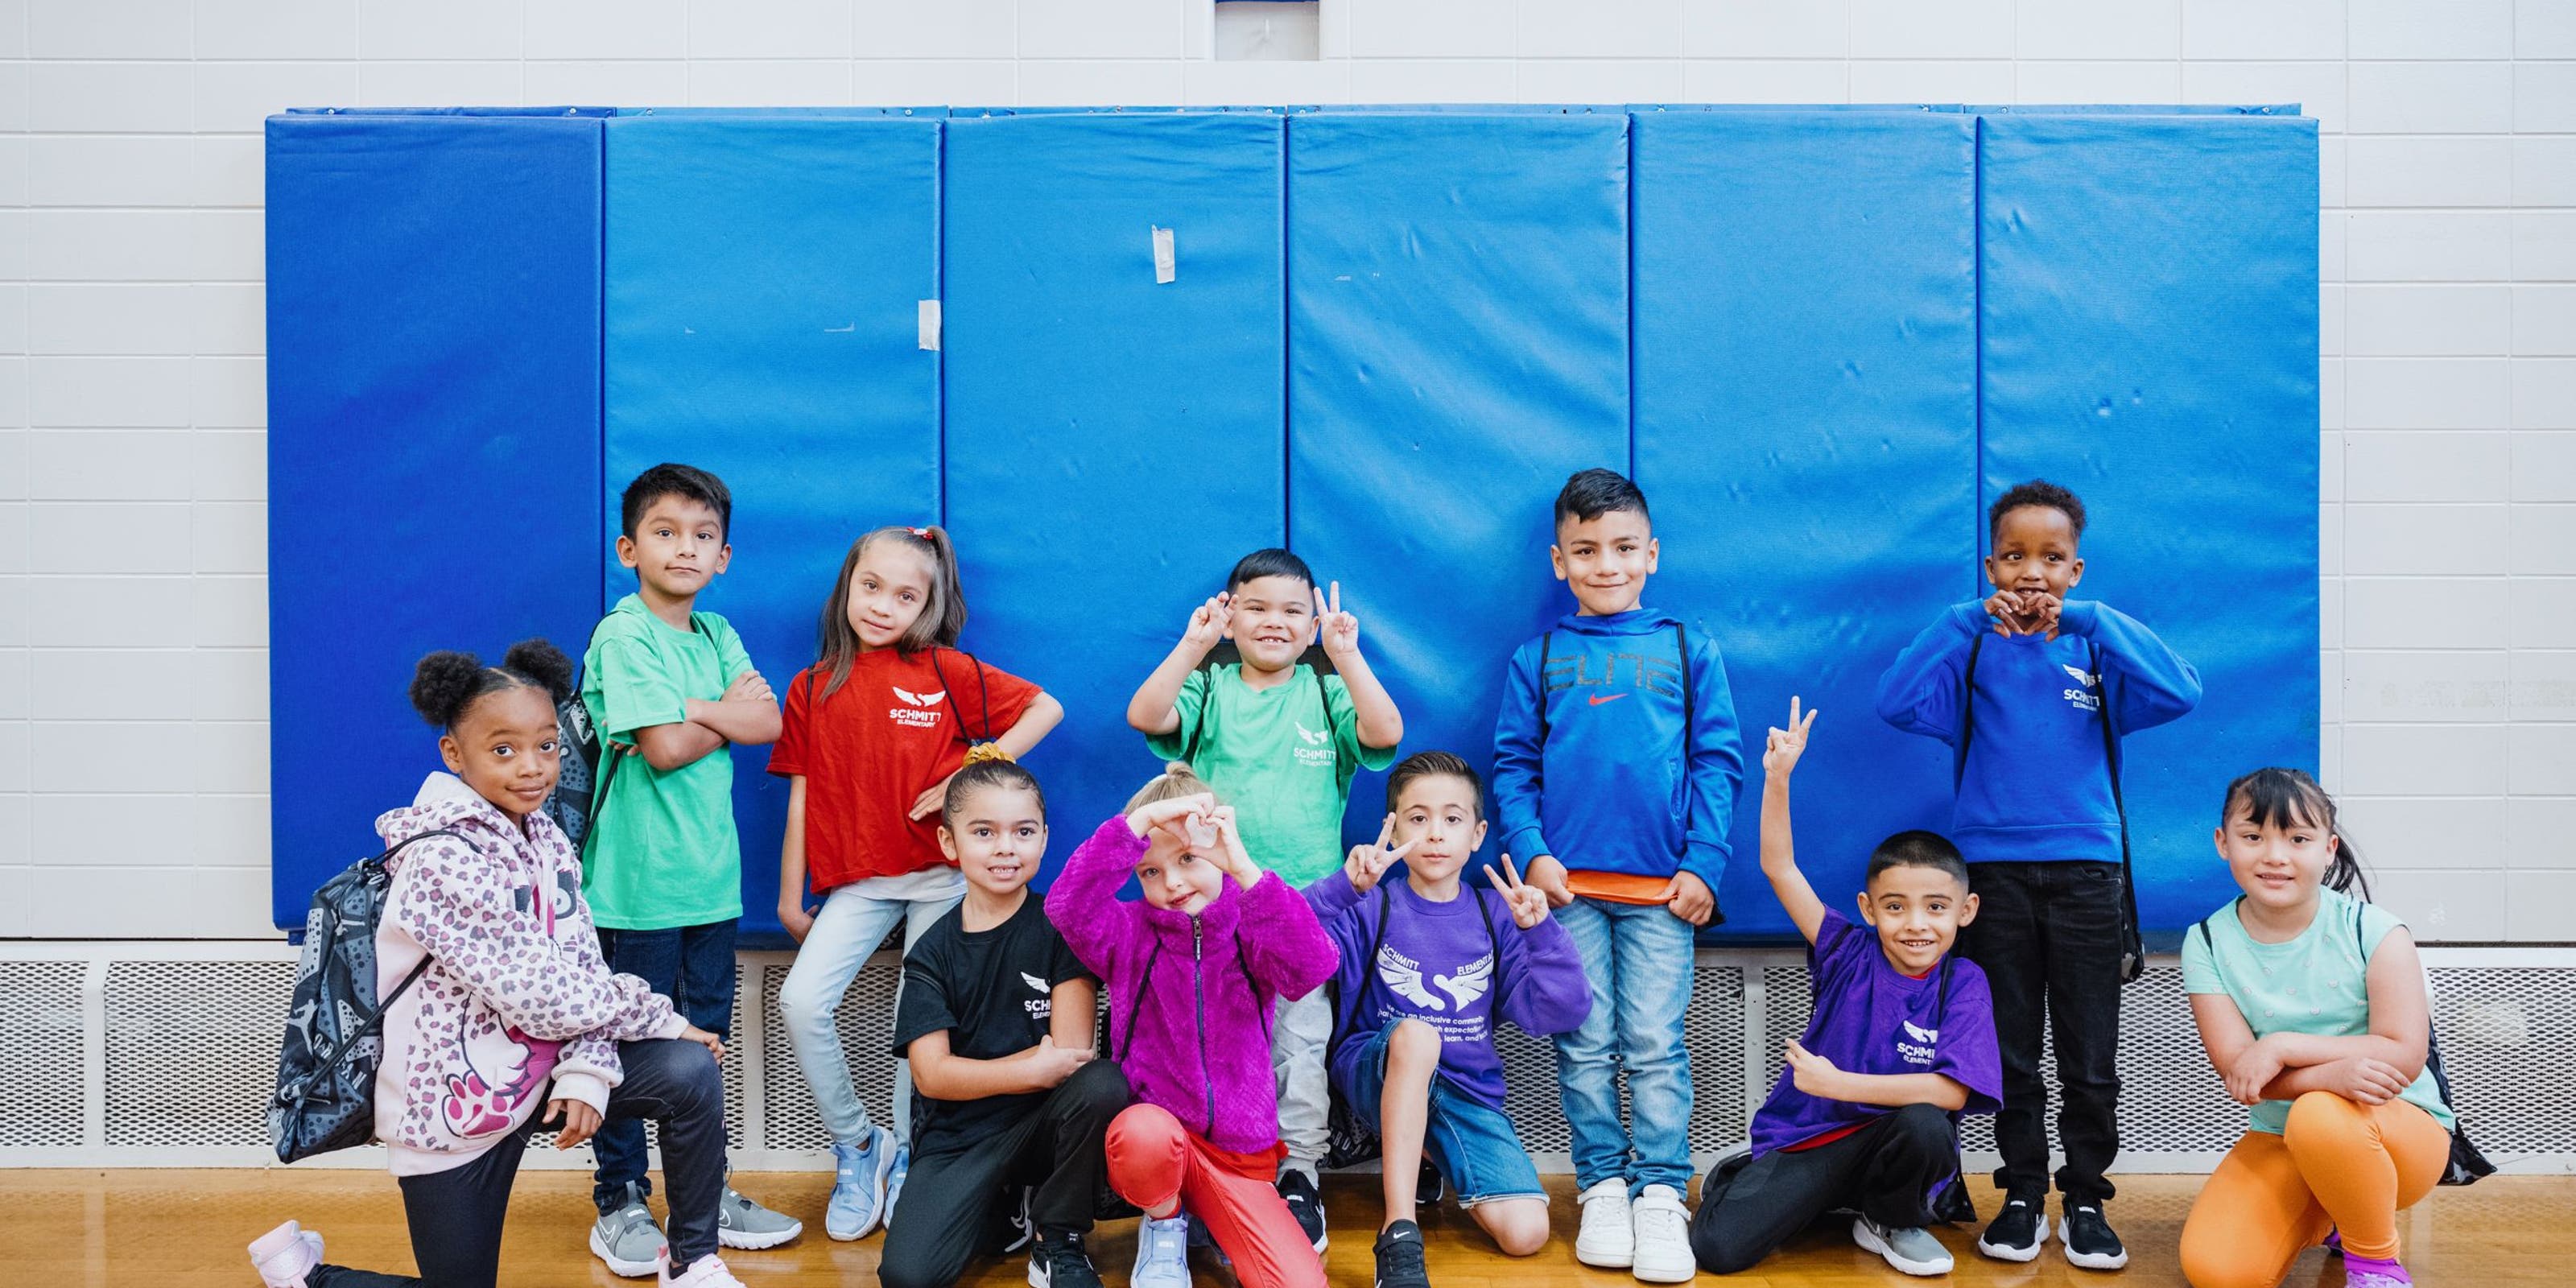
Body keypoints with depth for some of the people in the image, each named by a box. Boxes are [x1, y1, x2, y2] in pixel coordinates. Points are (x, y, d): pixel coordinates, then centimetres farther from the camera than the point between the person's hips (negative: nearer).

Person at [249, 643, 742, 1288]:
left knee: (690, 1072, -14)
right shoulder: (444, 862, -24)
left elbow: (583, 968, -1)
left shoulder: (546, 839, 0)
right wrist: (656, 1015, -15)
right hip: (457, 1108, -6)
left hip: (537, 1070, 6)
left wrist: (588, 1072, -17)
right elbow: (540, 995, -26)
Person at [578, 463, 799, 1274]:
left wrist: (691, 708, -13)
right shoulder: (623, 636, -9)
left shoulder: (715, 635, 11)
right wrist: (728, 713, -2)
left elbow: (769, 722, -1)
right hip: (638, 879, -6)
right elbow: (666, 748, -17)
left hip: (711, 873, 6)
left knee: (703, 1041, 14)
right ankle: (620, 1203, 18)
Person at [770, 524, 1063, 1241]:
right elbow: (801, 797, 8)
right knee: (801, 1002, -14)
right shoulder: (812, 688, 5)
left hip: (940, 873, -2)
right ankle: (856, 1146, 6)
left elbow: (1046, 708, -1)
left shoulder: (945, 671, -2)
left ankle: (906, 1158, 23)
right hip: (858, 879, 2)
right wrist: (790, 895, 8)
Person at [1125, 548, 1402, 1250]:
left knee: (1302, 1041, 2)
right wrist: (1191, 646, -21)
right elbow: (1145, 716, -14)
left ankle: (1300, 1175, 15)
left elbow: (1385, 734, -14)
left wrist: (1346, 654, -21)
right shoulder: (1209, 689, 4)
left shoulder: (1328, 692, 4)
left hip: (1307, 902, 0)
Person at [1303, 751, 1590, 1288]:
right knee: (1415, 1032, -38)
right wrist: (1343, 887, -36)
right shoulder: (1369, 908, -5)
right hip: (1376, 1074, -3)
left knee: (1525, 1233, -17)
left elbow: (1556, 1012, -5)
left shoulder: (1494, 917, 3)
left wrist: (1540, 932, -18)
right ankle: (1399, 1237, -34)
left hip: (1466, 1088, 3)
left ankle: (1428, 1166, 16)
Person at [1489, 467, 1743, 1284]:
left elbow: (1718, 763, 5)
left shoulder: (1689, 653, 7)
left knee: (1655, 1045, 0)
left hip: (1660, 885, -1)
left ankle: (1661, 1194, 10)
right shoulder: (1538, 660, 8)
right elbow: (1513, 766, 7)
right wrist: (1532, 854, -5)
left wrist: (1703, 863, -3)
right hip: (1567, 882, 1)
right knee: (1585, 1046, 6)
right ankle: (1604, 1188, 17)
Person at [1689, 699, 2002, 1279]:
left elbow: (1952, 1092, -19)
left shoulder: (1963, 983, -7)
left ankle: (1893, 1220, -1)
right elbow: (1779, 868, -9)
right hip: (1805, 1138, 0)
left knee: (1926, 1124, -35)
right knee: (1718, 1248, -18)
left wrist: (1836, 1083, -21)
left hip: (1890, 1145, 0)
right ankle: (1743, 1180, 18)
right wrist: (1777, 777, -20)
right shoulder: (1849, 954, -4)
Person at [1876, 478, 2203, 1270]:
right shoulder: (1973, 646, 4)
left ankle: (2085, 1200, 19)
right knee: (2011, 1053, 9)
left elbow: (2179, 694, -13)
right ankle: (2023, 1196, 21)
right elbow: (1897, 703, -13)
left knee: (2091, 1057, 6)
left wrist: (2089, 618, -14)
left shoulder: (2096, 648, 5)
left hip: (2086, 869, 0)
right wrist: (1969, 619, -14)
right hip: (1995, 869, 0)